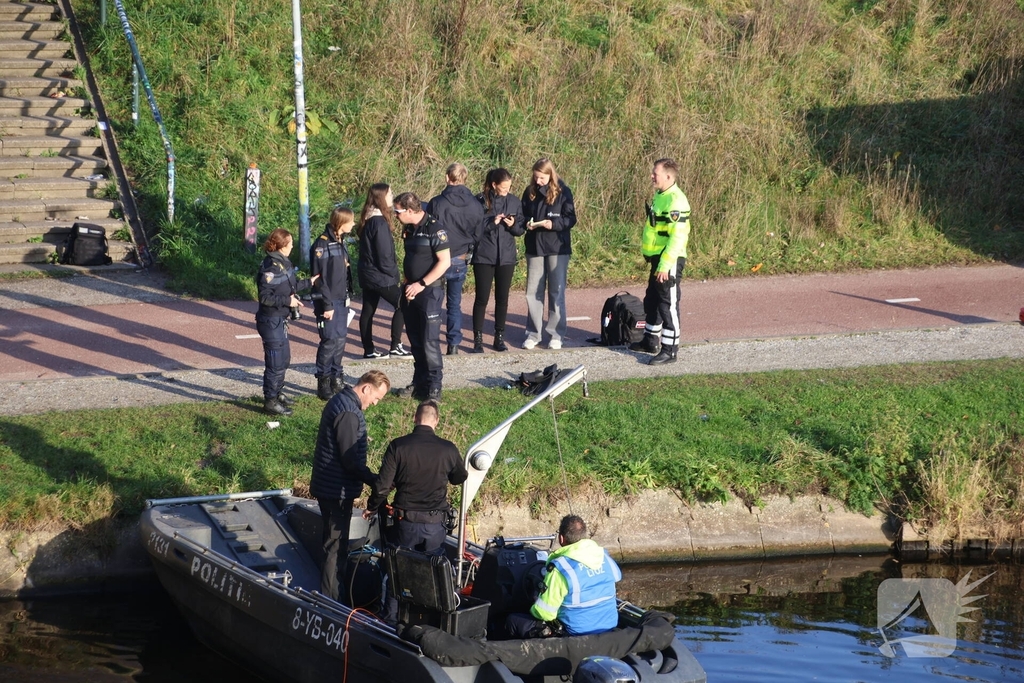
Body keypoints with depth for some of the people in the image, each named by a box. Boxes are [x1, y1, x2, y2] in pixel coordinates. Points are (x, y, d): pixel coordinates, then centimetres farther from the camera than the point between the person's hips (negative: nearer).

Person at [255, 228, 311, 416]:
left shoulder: (282, 264, 7)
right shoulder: (270, 268, -23)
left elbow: (289, 287, 19)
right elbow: (265, 296, -25)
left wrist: (308, 283, 24)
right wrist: (288, 301, -22)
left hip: (279, 320, 10)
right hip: (271, 321, -10)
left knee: (284, 359, 21)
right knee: (276, 362, -3)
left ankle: (276, 393, 36)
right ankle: (270, 401, 6)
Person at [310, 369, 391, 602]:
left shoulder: (340, 400, 9)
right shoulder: (348, 413, -24)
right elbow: (351, 460, -24)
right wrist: (377, 481, -18)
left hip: (328, 486, 11)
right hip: (337, 490, -11)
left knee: (332, 541, 20)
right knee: (336, 546, -2)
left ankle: (327, 593, 30)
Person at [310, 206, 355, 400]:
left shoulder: (341, 243, 11)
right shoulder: (322, 245, -16)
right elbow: (320, 278, -17)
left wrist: (346, 297, 16)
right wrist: (327, 305, -18)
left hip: (341, 300, 8)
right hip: (328, 301, -8)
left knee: (340, 339, 9)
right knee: (330, 340, -7)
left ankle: (336, 378, 19)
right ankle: (323, 381, 2)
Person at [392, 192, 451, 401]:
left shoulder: (434, 229, -15)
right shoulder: (409, 229, 10)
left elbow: (444, 262, -17)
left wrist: (421, 285, -18)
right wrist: (407, 283, 7)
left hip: (429, 291, -8)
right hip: (411, 291, 8)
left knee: (430, 341, -7)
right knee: (415, 341, 12)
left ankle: (434, 386, -2)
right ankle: (419, 382, 20)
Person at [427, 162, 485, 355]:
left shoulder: (436, 203, -16)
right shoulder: (475, 205, -4)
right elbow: (478, 234, 4)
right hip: (460, 260, 3)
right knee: (455, 303, 14)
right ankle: (454, 344, 13)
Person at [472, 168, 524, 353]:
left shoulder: (514, 202, 5)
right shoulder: (480, 201, -6)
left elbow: (521, 229, 8)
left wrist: (513, 225, -13)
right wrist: (492, 222, -19)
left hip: (506, 256, 3)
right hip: (484, 256, -3)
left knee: (502, 298, 8)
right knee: (482, 298, -3)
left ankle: (499, 337, 16)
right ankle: (478, 339, 4)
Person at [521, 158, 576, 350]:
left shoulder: (562, 192, -7)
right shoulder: (530, 192, 3)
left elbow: (571, 219, -7)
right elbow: (522, 215, 11)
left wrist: (554, 224, -23)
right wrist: (526, 223, -10)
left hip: (557, 248, -4)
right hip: (534, 247, 4)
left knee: (557, 292, 2)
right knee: (533, 292, 6)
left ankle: (556, 335, 9)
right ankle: (533, 334, 14)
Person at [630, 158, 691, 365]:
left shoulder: (675, 201, -20)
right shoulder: (660, 196, 11)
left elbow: (678, 237, -24)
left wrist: (665, 265, -24)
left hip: (669, 262, -10)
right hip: (657, 258, 10)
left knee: (668, 305, -3)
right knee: (652, 301, 21)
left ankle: (670, 350, 3)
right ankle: (650, 341, 35)